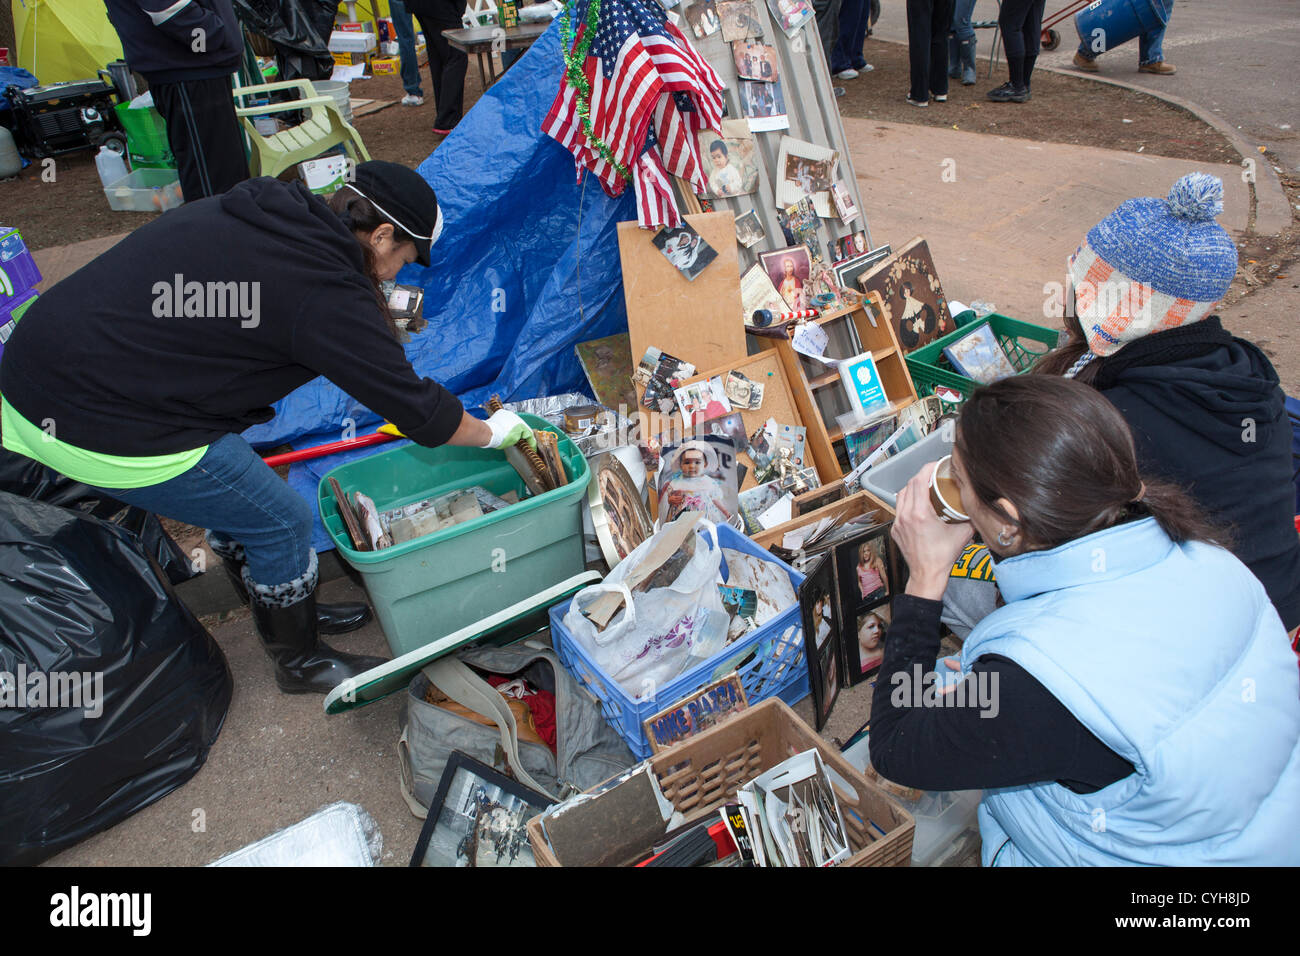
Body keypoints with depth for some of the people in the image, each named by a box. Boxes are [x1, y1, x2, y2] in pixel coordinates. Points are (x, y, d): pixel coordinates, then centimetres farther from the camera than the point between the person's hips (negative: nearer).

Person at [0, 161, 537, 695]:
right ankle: (301, 662, 27)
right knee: (282, 523, 5)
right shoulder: (326, 293, -20)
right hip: (102, 433, -10)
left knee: (240, 500, 23)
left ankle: (289, 612, 44)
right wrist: (493, 434, 5)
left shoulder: (258, 209, 6)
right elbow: (414, 406, -12)